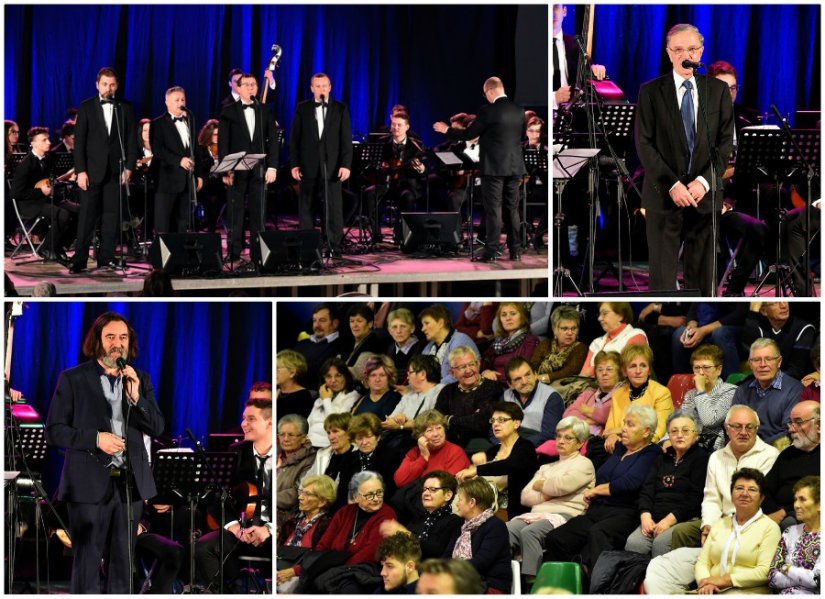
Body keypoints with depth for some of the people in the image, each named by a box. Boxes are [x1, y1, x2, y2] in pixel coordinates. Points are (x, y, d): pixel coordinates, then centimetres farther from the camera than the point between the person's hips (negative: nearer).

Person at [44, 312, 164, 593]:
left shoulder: (140, 380, 11)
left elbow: (157, 428, 4)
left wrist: (135, 397, -11)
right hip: (90, 484, -4)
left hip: (130, 483, 4)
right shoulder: (72, 379, 0)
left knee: (122, 564, 8)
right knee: (87, 565, -2)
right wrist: (95, 438, -16)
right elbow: (54, 431, -4)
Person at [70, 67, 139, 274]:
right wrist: (80, 171, -7)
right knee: (87, 216, -3)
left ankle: (106, 258, 6)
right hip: (92, 171, -2)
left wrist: (129, 167, -3)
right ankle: (79, 260, -2)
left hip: (116, 171, 2)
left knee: (111, 216, 2)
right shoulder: (86, 107, 4)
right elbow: (79, 141, 0)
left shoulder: (125, 108, 8)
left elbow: (132, 140, 7)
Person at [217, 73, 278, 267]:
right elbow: (223, 142, -1)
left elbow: (272, 141, 8)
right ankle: (233, 255, 0)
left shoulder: (265, 112, 11)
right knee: (235, 214, -2)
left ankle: (258, 255, 4)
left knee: (258, 213, 2)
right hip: (236, 169, -2)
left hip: (259, 170, 2)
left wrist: (272, 167, -2)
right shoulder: (229, 112, 4)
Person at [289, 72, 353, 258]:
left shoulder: (341, 109, 6)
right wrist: (294, 164, -2)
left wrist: (346, 164, -7)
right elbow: (294, 138, 6)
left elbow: (346, 139, 2)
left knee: (334, 207, -4)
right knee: (306, 206, 4)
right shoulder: (302, 109, 7)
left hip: (332, 166, -1)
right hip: (308, 166, 1)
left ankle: (335, 247, 0)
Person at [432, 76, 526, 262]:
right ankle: (515, 252, 11)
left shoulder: (488, 111, -13)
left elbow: (469, 134, -7)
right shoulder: (518, 110, 5)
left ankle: (491, 252, -6)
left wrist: (447, 130, 6)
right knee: (512, 209, 10)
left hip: (494, 168, -6)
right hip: (514, 167, 6)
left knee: (493, 210, -4)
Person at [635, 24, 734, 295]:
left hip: (705, 194, 2)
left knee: (702, 275, 5)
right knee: (662, 275, -2)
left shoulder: (718, 90, 7)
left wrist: (704, 181, -10)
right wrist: (672, 185, -13)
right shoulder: (650, 91, 2)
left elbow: (726, 141, 3)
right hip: (663, 195, -2)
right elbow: (644, 144, -4)